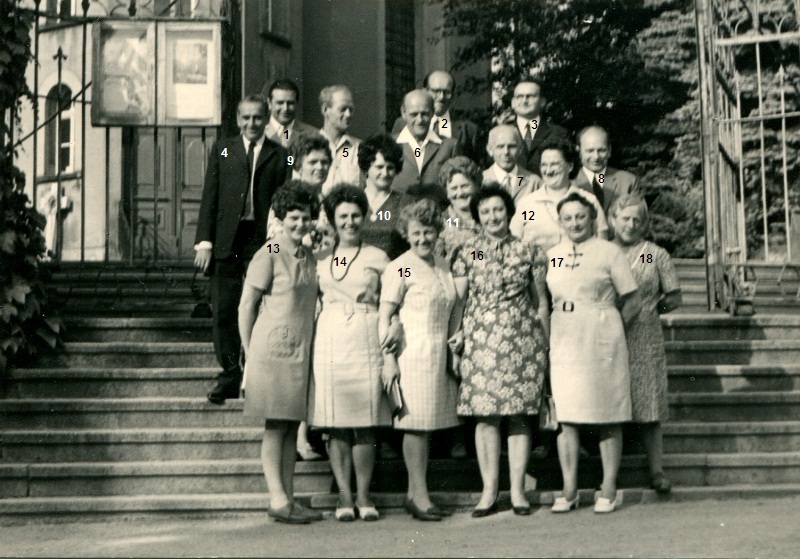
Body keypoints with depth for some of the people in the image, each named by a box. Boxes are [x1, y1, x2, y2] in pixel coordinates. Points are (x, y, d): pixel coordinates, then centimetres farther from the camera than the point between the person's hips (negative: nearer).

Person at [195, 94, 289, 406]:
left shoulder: (279, 155, 8)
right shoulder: (222, 150, 13)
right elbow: (210, 197, 8)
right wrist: (204, 240, -1)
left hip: (263, 240, -2)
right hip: (226, 240, 2)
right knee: (223, 311, 2)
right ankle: (229, 375, 12)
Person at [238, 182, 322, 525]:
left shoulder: (310, 257, 13)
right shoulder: (269, 255, -7)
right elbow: (246, 307, -5)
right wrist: (249, 353, -6)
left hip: (301, 352, 7)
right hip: (272, 350, -7)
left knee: (292, 426, 7)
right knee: (275, 428, -5)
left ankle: (288, 499, 11)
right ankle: (278, 499, -4)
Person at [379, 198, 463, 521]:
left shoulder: (444, 267, 16)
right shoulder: (399, 268, -6)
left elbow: (455, 307, 27)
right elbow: (384, 315, -9)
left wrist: (454, 338, 13)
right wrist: (388, 359, -15)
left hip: (440, 355, 7)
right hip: (412, 354, -7)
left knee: (429, 423, 8)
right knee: (416, 423, -6)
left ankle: (414, 494, 15)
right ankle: (419, 495, -1)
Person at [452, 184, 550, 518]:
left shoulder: (527, 252, 7)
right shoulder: (467, 253, 8)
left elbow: (541, 302, 11)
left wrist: (543, 343, 7)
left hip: (521, 340, 0)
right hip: (480, 340, 0)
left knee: (519, 415, 0)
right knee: (485, 415, -2)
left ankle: (517, 490, 7)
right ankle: (489, 491, 5)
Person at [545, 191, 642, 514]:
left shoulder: (608, 252, -1)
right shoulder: (551, 256, 11)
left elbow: (632, 301, 2)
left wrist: (607, 327, 4)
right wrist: (565, 328, 7)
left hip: (601, 344, -3)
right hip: (564, 343, 4)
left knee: (607, 419, 1)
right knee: (565, 417, 1)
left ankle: (609, 490, 8)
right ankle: (569, 492, 7)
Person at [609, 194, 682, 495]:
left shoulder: (656, 255, 8)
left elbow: (674, 297, 12)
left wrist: (651, 307, -1)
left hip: (645, 338, 0)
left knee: (649, 406, -3)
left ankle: (656, 470, 5)